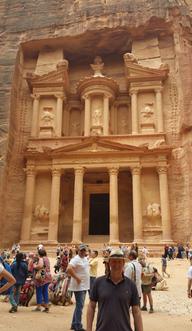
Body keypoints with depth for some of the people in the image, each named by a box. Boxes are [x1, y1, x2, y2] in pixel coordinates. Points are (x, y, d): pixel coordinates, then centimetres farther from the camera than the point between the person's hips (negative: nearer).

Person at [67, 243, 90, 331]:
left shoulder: (85, 258, 10)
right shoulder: (76, 259, -17)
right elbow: (69, 269, -31)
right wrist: (77, 278, -25)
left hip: (84, 286, 9)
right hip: (79, 286, -9)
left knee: (79, 305, 16)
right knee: (80, 306, -5)